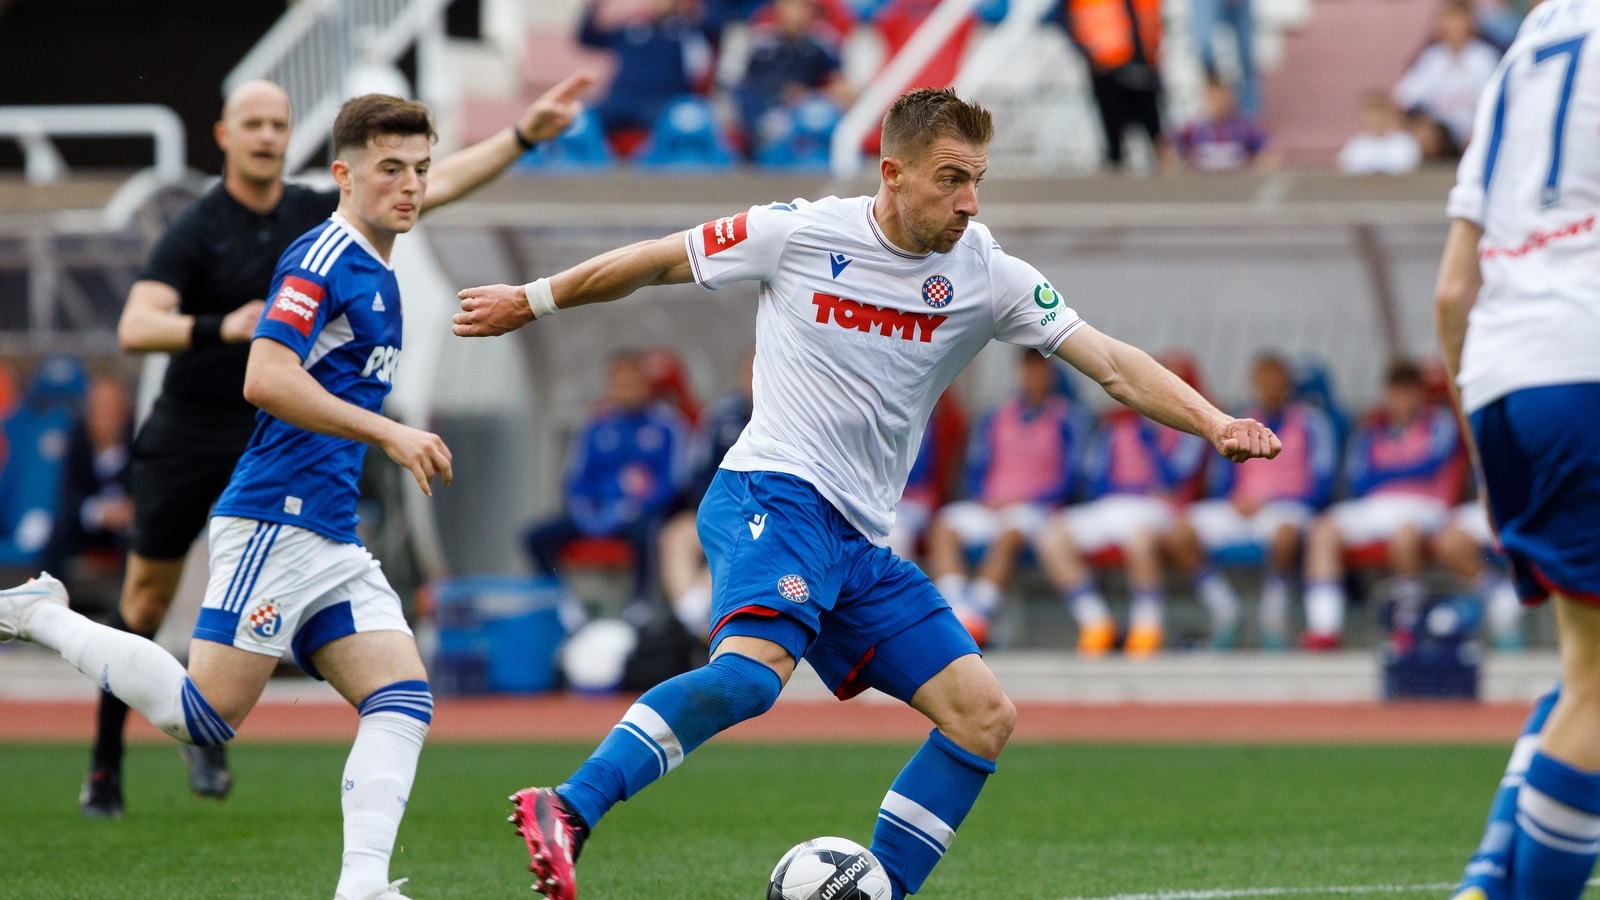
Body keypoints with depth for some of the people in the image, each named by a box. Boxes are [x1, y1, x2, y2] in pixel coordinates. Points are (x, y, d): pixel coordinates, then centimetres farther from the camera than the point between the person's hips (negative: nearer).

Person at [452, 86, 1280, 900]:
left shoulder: (987, 275, 4)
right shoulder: (800, 233, -5)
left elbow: (1111, 363, 0)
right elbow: (654, 262, 8)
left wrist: (1213, 424, -15)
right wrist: (530, 302, 17)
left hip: (861, 541, 7)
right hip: (772, 495, -6)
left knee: (984, 716, -2)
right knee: (755, 665, -35)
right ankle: (568, 815, -40)